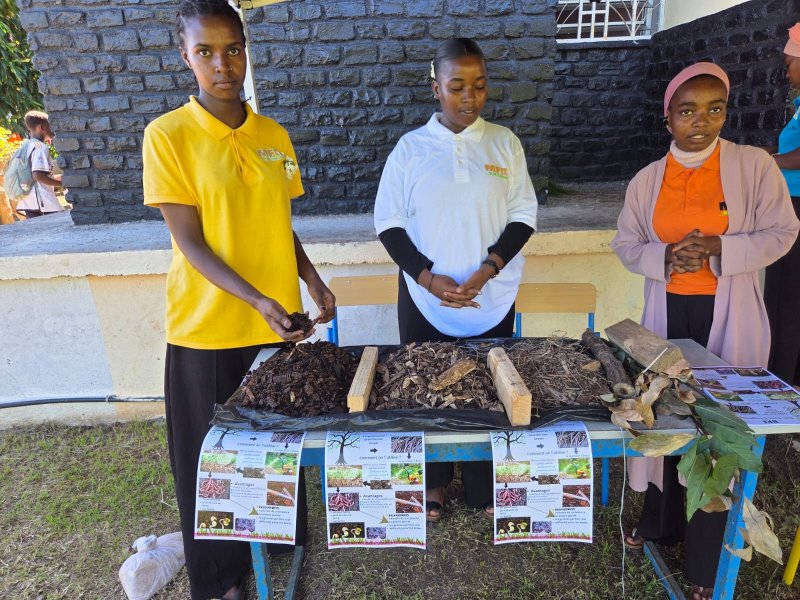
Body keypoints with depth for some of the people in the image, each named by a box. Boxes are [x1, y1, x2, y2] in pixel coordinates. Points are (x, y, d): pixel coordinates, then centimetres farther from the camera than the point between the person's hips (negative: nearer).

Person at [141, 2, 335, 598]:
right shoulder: (168, 135, -9)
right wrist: (255, 299, -23)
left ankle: (283, 544, 45)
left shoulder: (275, 136, 6)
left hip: (279, 320, 4)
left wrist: (313, 280, -1)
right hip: (209, 327, -4)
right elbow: (190, 241, -13)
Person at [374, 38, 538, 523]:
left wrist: (486, 270, -13)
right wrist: (429, 279, -14)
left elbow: (523, 214, 2)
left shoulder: (504, 143, 3)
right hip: (426, 299, 0)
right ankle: (434, 483, 32)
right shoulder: (411, 148, 0)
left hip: (492, 298, 1)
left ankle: (485, 489, 31)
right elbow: (389, 222, -2)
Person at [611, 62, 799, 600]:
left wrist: (720, 250, -19)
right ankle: (660, 524, 36)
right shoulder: (648, 179, 4)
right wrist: (666, 258, -14)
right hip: (667, 313, 3)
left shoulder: (754, 164, -5)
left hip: (730, 318, -3)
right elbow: (626, 244, 6)